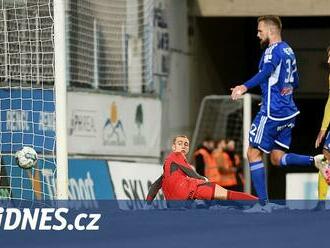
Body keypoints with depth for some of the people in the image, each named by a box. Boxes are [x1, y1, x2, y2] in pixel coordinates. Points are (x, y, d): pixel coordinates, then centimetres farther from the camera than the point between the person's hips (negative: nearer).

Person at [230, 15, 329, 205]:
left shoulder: (273, 50, -11)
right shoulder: (288, 51, 17)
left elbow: (266, 72, -32)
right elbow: (295, 83, 27)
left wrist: (245, 87, -45)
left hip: (272, 111, -9)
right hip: (289, 112, 9)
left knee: (254, 153, 1)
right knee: (277, 158, 11)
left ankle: (264, 202, -4)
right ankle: (315, 161, -12)